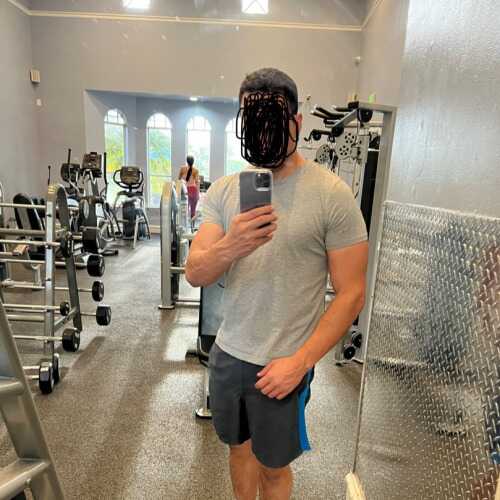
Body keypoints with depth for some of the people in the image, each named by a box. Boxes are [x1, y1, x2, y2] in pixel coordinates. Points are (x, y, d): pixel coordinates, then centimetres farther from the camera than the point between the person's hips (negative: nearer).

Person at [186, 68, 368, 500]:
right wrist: (229, 247, -29)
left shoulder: (332, 195, -14)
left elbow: (351, 293, -13)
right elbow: (194, 274, -7)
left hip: (283, 365, -3)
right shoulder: (224, 189, -1)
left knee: (274, 465, 19)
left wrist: (299, 362, -17)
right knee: (239, 446, 24)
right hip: (227, 352, 4)